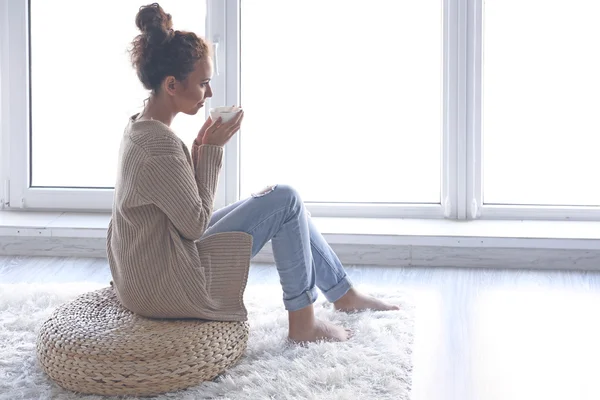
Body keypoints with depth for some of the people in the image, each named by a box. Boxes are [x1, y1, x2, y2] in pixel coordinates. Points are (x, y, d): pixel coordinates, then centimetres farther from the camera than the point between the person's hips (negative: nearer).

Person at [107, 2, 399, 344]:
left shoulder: (141, 127, 6)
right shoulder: (160, 144, -26)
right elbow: (195, 224, -19)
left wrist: (203, 146, -1)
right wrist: (211, 149, -14)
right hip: (166, 286, -10)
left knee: (283, 203, 15)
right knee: (285, 200, -8)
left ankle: (344, 294, 29)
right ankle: (303, 322, 4)